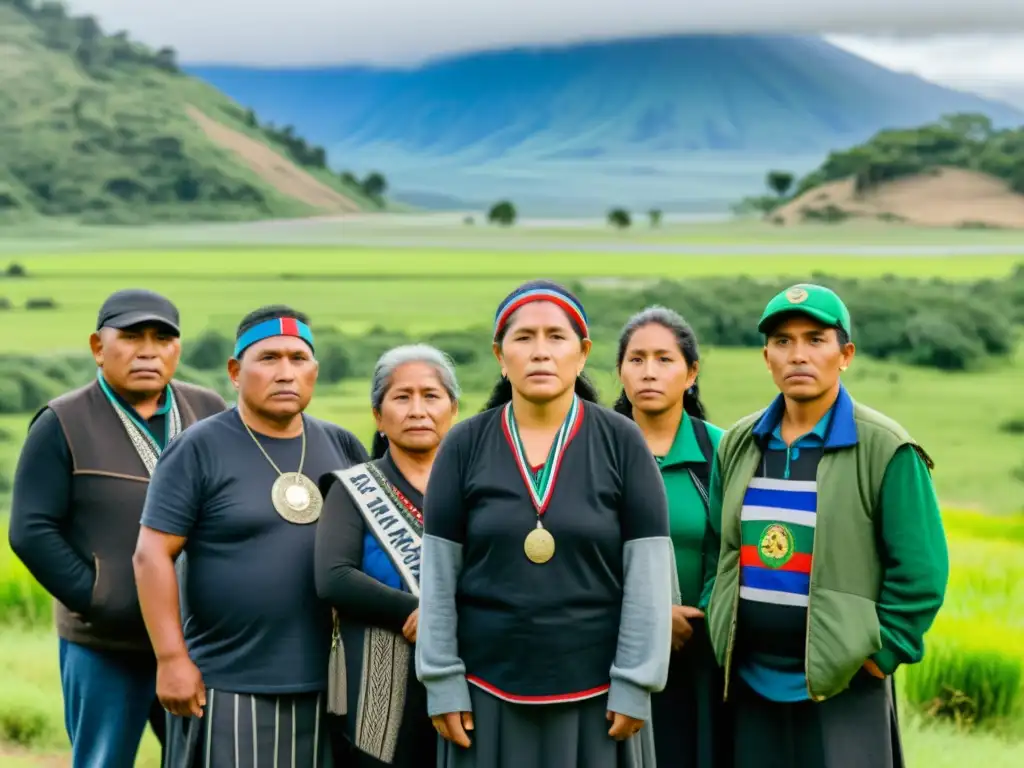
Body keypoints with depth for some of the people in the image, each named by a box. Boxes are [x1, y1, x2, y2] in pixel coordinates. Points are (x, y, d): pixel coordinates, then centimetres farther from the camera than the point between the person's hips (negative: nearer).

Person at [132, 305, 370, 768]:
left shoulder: (342, 448, 9)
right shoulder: (199, 450, -5)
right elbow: (152, 555, -9)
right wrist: (171, 659, -14)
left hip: (320, 687, 5)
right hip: (224, 689, -5)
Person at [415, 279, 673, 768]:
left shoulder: (621, 443, -2)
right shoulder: (464, 446, 0)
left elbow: (648, 573, -4)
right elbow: (437, 574, 2)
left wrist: (635, 684, -7)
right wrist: (442, 682, -2)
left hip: (595, 691, -1)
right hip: (489, 690, 1)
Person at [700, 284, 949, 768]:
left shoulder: (885, 450, -8)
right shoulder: (738, 445, 9)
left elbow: (919, 573, -10)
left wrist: (882, 655, -10)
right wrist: (717, 628, 9)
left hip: (843, 687, -5)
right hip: (751, 685, 5)